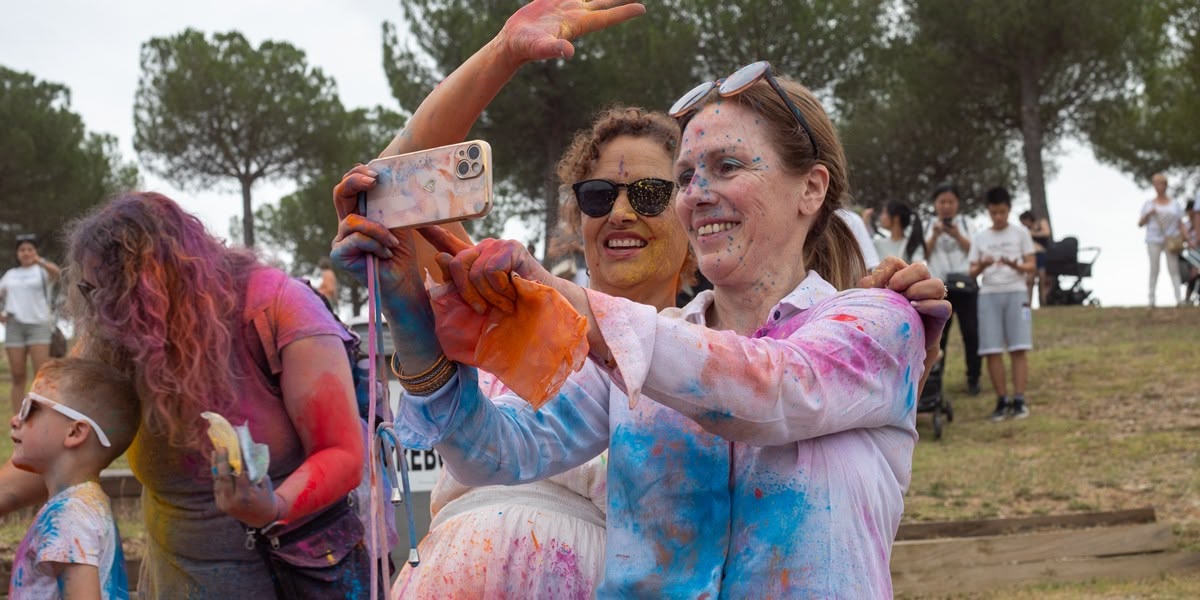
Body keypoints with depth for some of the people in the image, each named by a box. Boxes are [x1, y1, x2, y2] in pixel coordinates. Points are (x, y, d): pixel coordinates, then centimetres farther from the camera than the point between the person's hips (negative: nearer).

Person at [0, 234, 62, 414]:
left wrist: (40, 262, -40)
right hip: (14, 325, 4)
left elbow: (56, 272, -18)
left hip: (38, 323, -4)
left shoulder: (42, 270, 5)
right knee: (18, 377, 2)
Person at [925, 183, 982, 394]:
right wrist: (935, 236, -13)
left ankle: (973, 379, 5)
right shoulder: (929, 226, 10)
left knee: (971, 333, -2)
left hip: (964, 284, 0)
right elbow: (924, 254, 1)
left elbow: (973, 250, 0)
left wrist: (957, 235, -14)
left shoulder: (965, 224, 9)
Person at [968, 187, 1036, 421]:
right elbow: (972, 272, 8)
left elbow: (1031, 265, 3)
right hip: (989, 294, 2)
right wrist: (981, 266, -15)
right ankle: (1002, 400, 3)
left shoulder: (1020, 233, 7)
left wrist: (1015, 265, -18)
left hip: (1015, 292, -2)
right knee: (992, 350, -4)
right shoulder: (980, 238, 12)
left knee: (1018, 348, -8)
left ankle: (1019, 400, -7)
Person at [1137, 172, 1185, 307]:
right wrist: (1148, 214, -12)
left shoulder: (1173, 204, 10)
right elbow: (1140, 224, 6)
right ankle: (1151, 300, -1)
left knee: (1173, 268, -8)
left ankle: (1179, 299, -12)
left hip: (1171, 240, 0)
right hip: (1154, 240, 0)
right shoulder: (1149, 204, 8)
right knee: (1154, 269, -4)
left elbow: (1180, 224, 9)